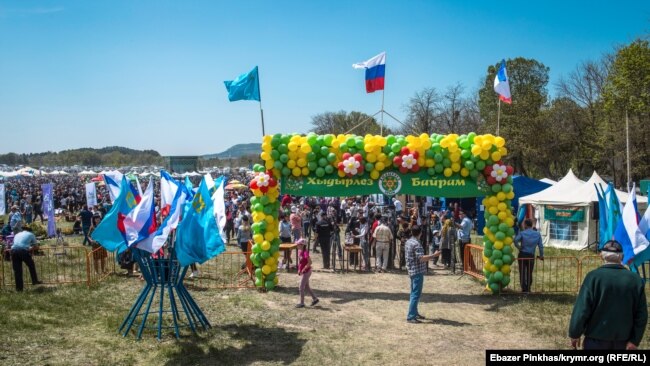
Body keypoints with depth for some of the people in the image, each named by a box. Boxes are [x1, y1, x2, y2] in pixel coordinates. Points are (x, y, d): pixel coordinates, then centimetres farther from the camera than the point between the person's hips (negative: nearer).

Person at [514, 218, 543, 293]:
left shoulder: (522, 233, -5)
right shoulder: (537, 234, 3)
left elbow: (516, 240, -22)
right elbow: (541, 246, 1)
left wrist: (519, 247, -6)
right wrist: (541, 255, 12)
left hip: (522, 255, -2)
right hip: (531, 256, 3)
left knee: (522, 273, 3)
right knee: (529, 273, 14)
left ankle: (524, 289, -2)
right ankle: (528, 289, 21)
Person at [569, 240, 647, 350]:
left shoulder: (594, 277, -16)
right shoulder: (636, 279, -4)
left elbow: (581, 309, -15)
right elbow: (641, 314, -1)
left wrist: (575, 334, -4)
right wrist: (635, 340, 6)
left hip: (597, 338, -3)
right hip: (623, 339, 3)